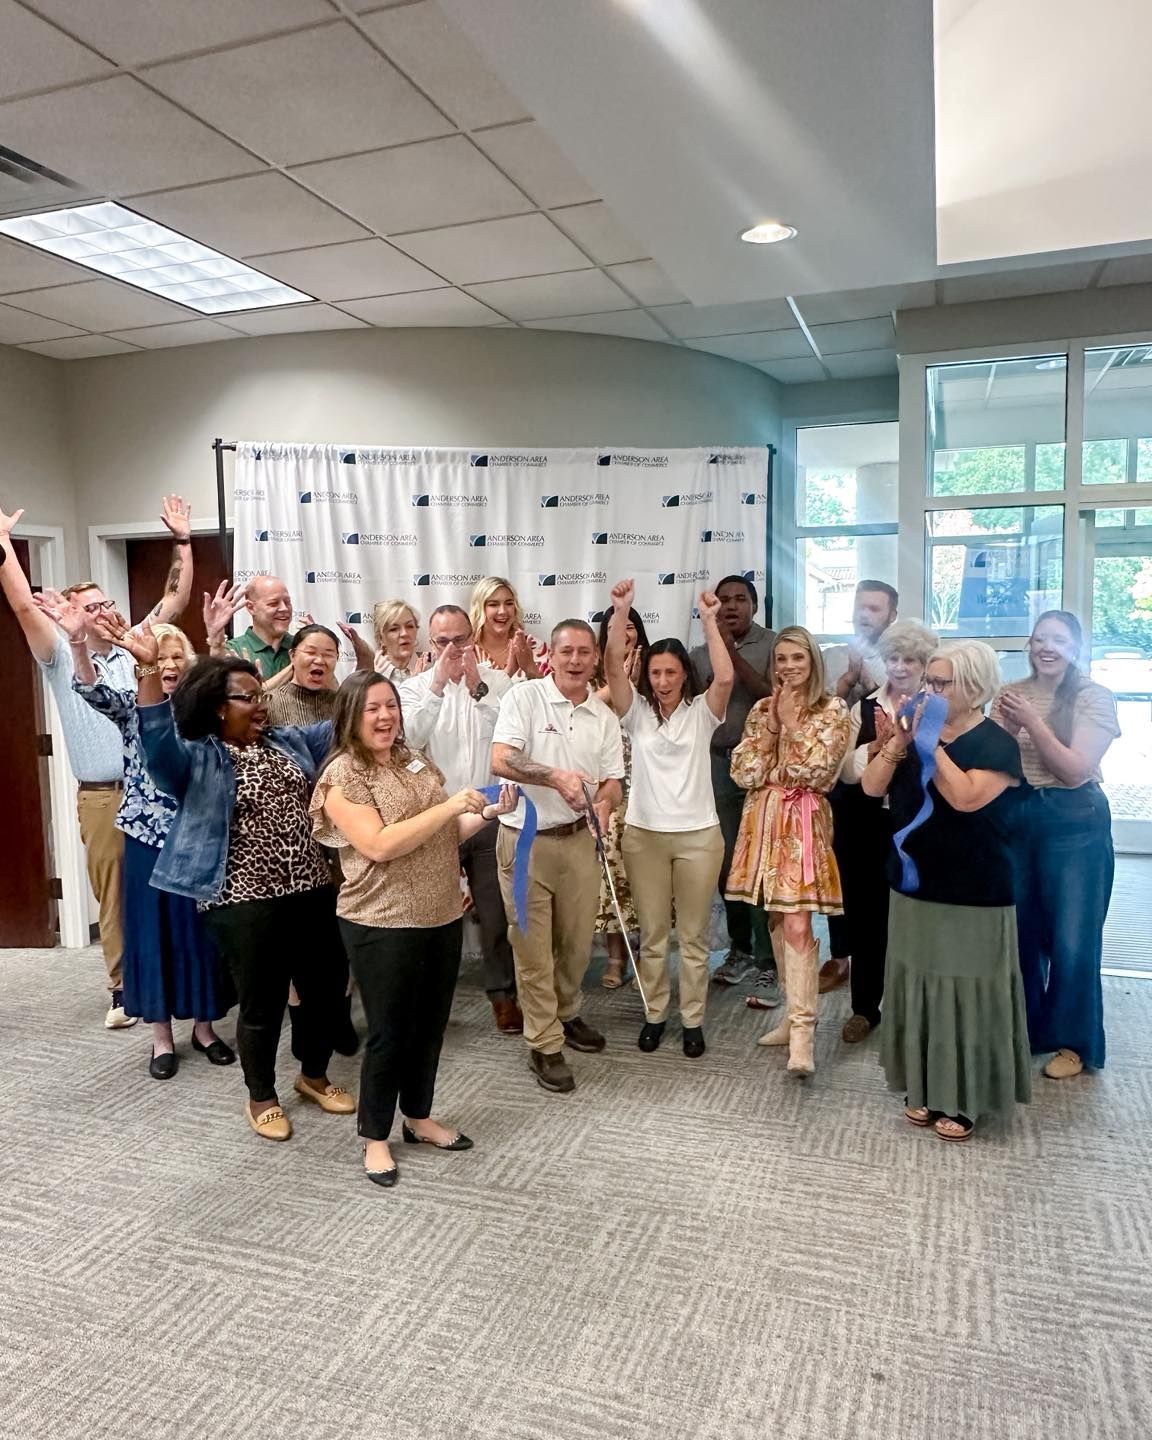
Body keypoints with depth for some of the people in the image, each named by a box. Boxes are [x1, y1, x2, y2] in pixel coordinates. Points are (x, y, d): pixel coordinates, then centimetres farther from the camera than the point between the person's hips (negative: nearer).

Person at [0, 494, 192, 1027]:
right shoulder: (62, 658, 3)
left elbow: (175, 601, 12)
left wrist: (182, 540, 9)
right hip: (103, 799, -2)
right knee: (114, 896, 7)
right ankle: (123, 990, 18)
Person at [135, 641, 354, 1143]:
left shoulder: (289, 742, 12)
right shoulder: (198, 760, -5)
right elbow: (158, 739, -24)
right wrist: (149, 671, -36)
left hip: (312, 891, 6)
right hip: (245, 904, -5)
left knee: (327, 987, 14)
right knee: (262, 1004, 7)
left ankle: (313, 1075, 39)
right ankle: (261, 1098, 31)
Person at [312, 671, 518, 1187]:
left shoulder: (414, 761, 8)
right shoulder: (342, 775, -12)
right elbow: (379, 845, -23)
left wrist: (486, 813, -2)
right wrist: (450, 807, -23)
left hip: (442, 916, 7)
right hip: (383, 926, -6)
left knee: (430, 1024, 17)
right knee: (389, 1033, 6)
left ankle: (419, 1118, 37)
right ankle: (375, 1139, 25)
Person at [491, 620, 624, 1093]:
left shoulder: (604, 717, 7)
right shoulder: (525, 696, -8)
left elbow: (612, 781, 7)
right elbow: (500, 760, -20)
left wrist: (603, 801, -16)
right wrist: (557, 778, -32)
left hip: (578, 838, 5)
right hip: (525, 838, -4)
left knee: (577, 941, 17)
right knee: (533, 947, 4)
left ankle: (565, 1013, 42)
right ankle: (544, 1045, 18)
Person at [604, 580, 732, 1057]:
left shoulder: (701, 712, 0)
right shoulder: (636, 711, 2)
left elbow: (725, 678, -18)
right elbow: (613, 669, -13)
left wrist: (709, 621, -17)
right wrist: (621, 613, -21)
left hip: (698, 835, -1)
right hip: (644, 834, 1)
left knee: (694, 935, 9)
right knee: (652, 934, 11)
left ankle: (692, 1020, 21)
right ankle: (654, 1014, 25)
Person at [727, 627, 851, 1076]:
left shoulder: (833, 710, -3)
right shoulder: (762, 710, 9)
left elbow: (815, 771, -13)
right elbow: (744, 774, -1)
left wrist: (790, 722, -11)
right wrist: (771, 725, -8)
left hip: (804, 824, -5)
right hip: (765, 820, 5)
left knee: (797, 925, -13)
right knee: (777, 921, 12)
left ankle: (802, 1031, -10)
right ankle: (796, 1014, 25)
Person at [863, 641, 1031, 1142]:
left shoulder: (997, 744, -10)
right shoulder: (918, 734, 9)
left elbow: (967, 797, -26)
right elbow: (871, 787, 0)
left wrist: (930, 744, -24)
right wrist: (899, 740, -12)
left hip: (971, 895, -6)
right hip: (913, 886, 6)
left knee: (963, 993, 2)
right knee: (919, 987, 12)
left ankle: (963, 1098, 17)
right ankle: (926, 1087, 25)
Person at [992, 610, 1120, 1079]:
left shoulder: (1095, 698, -7)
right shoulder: (1011, 694, 4)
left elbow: (1077, 770, -15)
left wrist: (1033, 723, -24)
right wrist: (1007, 729, -18)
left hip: (1074, 824, -4)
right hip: (1015, 819, 4)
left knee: (1072, 937, 3)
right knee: (1019, 930, 13)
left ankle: (1073, 1040, 21)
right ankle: (1024, 1026, 32)